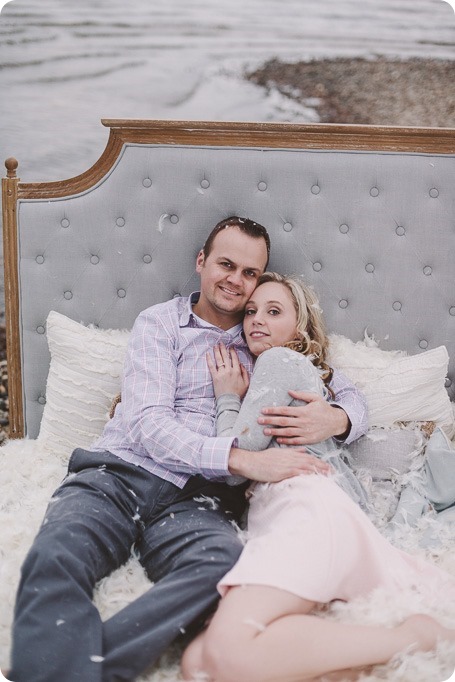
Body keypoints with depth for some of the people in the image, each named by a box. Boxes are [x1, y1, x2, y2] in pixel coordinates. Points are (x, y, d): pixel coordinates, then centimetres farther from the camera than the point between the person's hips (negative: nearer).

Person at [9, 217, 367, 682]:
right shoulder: (160, 322, 13)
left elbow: (352, 397, 24)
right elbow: (147, 422, -3)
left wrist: (336, 418, -4)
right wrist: (241, 459, -18)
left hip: (195, 497, 1)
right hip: (117, 473, -1)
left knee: (224, 565, -36)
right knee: (55, 558, -35)